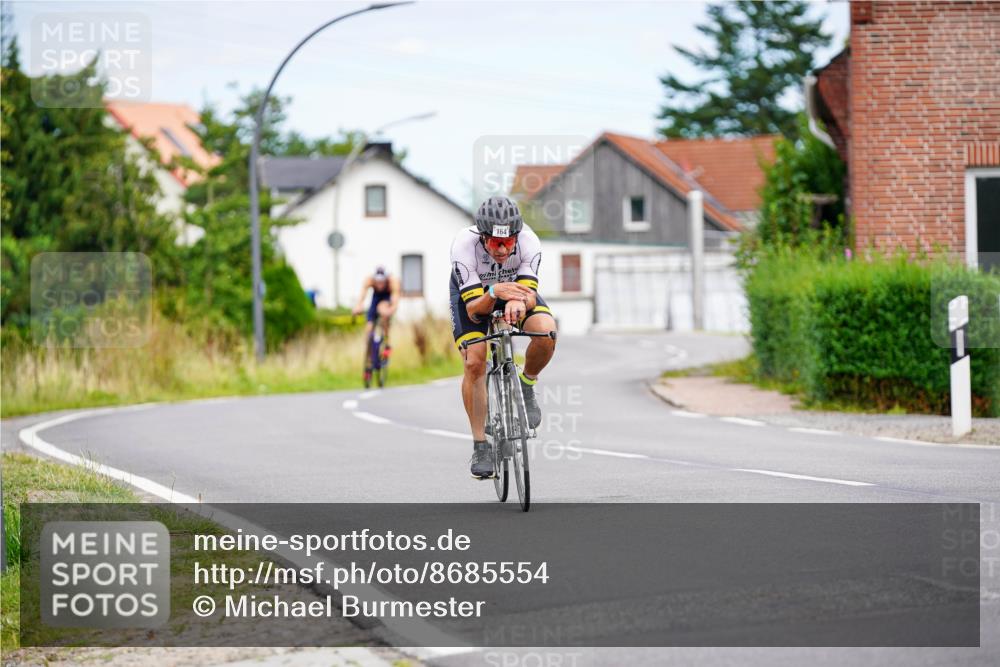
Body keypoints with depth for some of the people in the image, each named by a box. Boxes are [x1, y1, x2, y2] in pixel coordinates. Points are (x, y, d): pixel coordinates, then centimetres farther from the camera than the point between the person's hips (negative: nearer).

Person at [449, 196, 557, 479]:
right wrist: (494, 293, -58)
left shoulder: (529, 242, -34)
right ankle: (480, 447, -6)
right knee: (474, 362, -19)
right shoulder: (464, 246, -38)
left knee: (546, 331, -29)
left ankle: (526, 387, 2)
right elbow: (473, 308, -37)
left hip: (516, 286, 1)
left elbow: (530, 295, -33)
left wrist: (519, 302, -57)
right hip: (472, 292, -1)